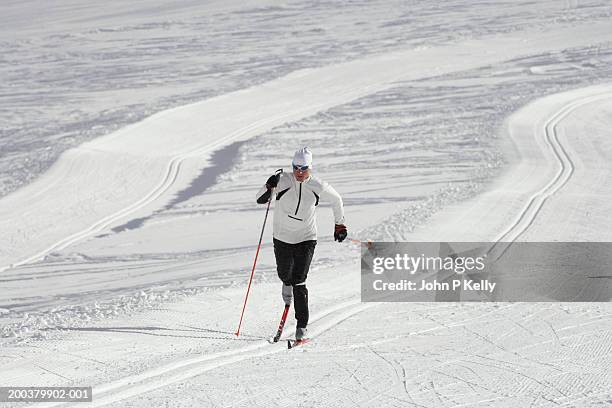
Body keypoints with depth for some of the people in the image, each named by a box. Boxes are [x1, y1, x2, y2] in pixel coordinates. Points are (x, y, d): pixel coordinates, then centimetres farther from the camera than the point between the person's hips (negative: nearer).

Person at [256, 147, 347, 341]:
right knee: (285, 274, 17)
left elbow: (336, 200, 8)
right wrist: (269, 187, -35)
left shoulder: (317, 186, -12)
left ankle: (302, 326, -6)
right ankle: (287, 284, 56)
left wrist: (340, 225, 17)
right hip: (282, 237, 2)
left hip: (306, 239, -2)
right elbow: (260, 199, -14)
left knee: (299, 282, -12)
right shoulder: (283, 181, -14)